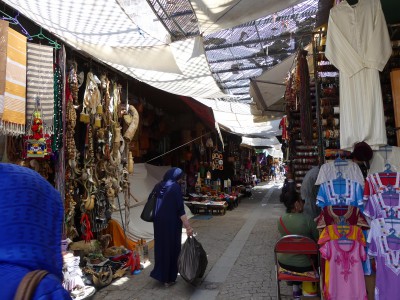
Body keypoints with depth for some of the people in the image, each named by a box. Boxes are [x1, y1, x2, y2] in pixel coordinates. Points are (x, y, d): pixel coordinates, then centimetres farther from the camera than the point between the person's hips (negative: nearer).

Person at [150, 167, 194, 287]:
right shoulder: (175, 187, -14)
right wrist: (188, 226, -20)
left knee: (160, 246, 19)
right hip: (171, 223, -6)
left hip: (158, 222, 6)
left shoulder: (158, 186, 5)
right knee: (172, 247, 7)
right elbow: (180, 209, -20)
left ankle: (160, 274, 30)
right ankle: (169, 278, 17)